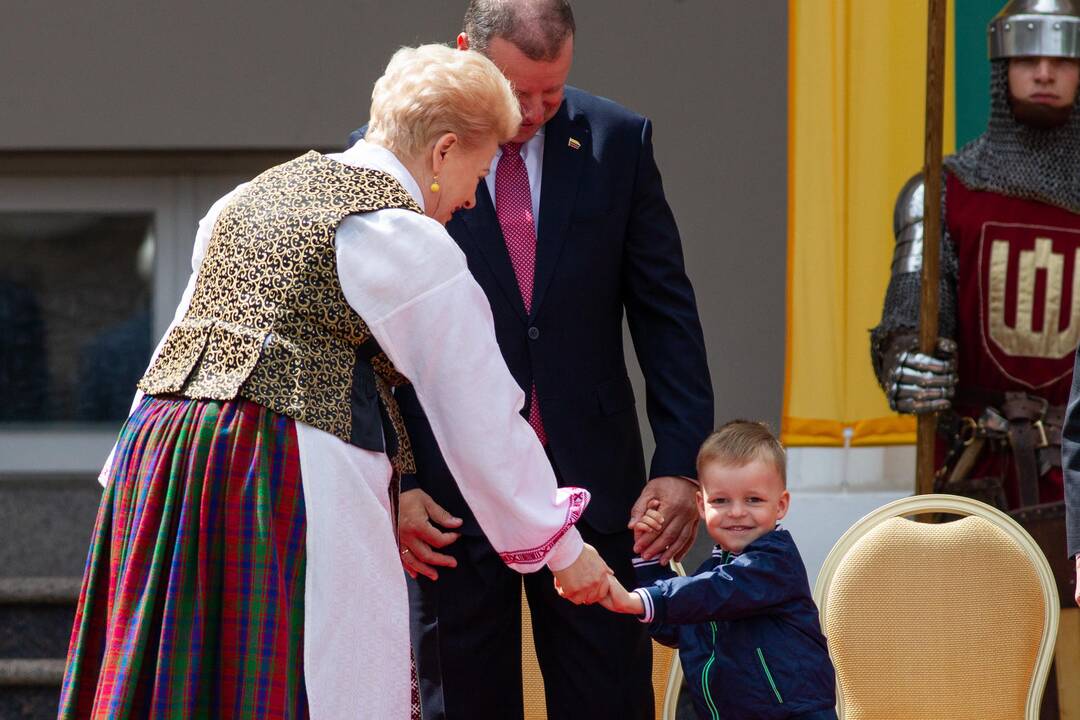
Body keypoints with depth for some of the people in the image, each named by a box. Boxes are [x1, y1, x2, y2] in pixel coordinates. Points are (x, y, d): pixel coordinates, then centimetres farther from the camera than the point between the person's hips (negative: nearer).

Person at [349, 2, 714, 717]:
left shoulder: (620, 141, 3)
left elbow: (667, 315, 4)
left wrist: (681, 462, -4)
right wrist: (388, 484, -8)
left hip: (591, 482, 2)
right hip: (449, 494, -2)